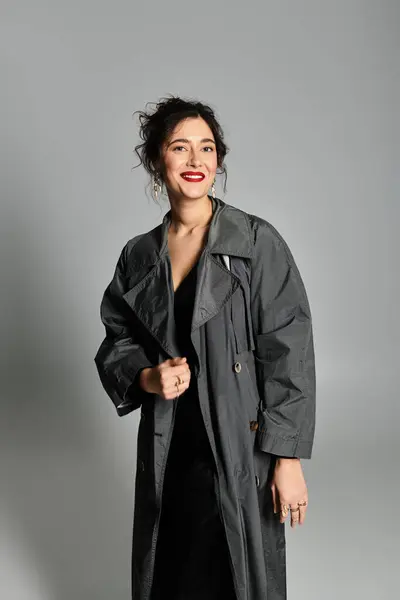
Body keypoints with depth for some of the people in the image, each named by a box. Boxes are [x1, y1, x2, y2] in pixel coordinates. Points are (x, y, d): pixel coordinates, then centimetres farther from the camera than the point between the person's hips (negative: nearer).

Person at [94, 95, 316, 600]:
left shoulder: (257, 242, -7)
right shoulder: (139, 255, 5)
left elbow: (288, 351, -9)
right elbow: (117, 342, 14)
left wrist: (288, 458, -11)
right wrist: (145, 377, -9)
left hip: (241, 450, -3)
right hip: (166, 450, 4)